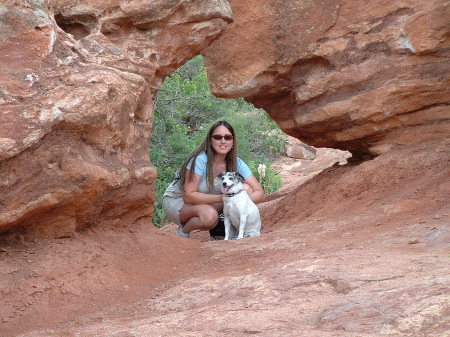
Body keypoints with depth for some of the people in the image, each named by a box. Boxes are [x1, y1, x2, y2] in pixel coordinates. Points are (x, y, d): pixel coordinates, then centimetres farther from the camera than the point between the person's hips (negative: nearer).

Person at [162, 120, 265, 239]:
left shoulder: (236, 162, -11)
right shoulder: (199, 160, -26)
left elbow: (259, 193, -12)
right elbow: (188, 196, -29)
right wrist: (221, 198, -34)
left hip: (207, 203, 6)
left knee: (246, 188, -16)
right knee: (209, 216, -38)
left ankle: (219, 231, -1)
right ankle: (183, 231, -6)